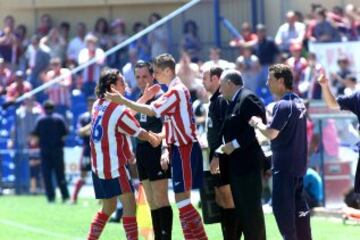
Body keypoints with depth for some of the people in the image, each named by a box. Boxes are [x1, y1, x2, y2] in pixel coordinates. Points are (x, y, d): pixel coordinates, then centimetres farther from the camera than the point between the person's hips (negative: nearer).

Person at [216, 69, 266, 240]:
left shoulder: (248, 98, -12)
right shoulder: (234, 102, 18)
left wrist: (235, 144, -19)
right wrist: (218, 154, 9)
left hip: (247, 162, -10)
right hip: (236, 164, 10)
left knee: (251, 208, -6)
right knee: (240, 208, 13)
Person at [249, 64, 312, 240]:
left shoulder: (283, 105, -18)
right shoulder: (298, 103, 11)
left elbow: (271, 133, -23)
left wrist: (257, 123, -5)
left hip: (284, 165, -9)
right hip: (299, 164, 9)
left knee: (282, 207, -3)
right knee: (299, 206, 12)